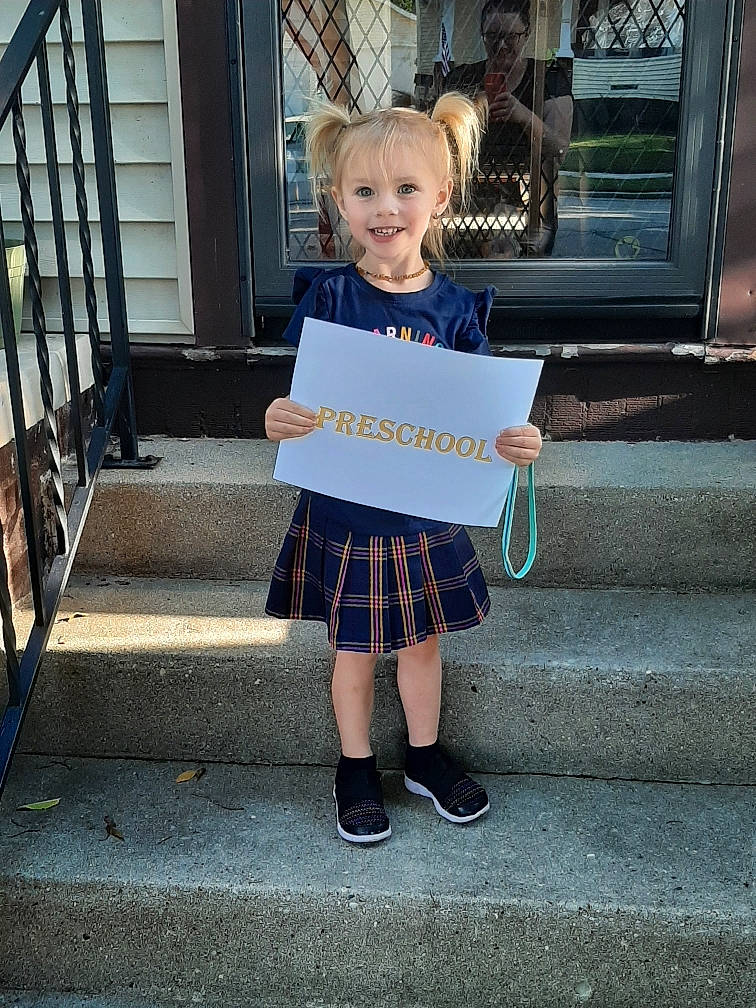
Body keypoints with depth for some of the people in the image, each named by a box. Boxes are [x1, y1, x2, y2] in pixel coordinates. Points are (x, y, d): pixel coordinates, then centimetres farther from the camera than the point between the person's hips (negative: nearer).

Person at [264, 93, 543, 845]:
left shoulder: (455, 307, -7)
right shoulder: (328, 298, -12)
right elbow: (302, 403, -8)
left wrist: (514, 443, -23)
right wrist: (279, 420, -31)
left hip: (426, 512, 2)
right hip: (342, 512, -2)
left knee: (421, 640, 20)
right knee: (355, 648, 14)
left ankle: (426, 755, 43)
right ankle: (356, 768, 38)